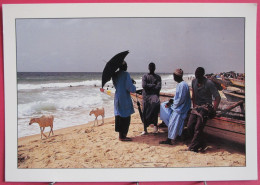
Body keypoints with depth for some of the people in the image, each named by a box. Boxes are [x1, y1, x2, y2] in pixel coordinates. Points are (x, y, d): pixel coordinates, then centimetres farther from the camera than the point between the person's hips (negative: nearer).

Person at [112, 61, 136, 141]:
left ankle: (121, 135, 20)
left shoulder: (115, 75, 6)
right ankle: (122, 136, 1)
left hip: (117, 97, 7)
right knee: (125, 117, 0)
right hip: (125, 98, -7)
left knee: (119, 116, 13)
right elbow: (129, 87, -19)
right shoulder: (126, 74, -13)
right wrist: (134, 88, 3)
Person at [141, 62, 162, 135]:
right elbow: (144, 85, -8)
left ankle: (155, 125, -14)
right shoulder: (145, 76, 8)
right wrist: (153, 85, -3)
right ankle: (145, 129, 6)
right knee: (145, 113, 2)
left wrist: (149, 86, -6)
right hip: (146, 96, 0)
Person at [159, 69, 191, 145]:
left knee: (173, 123, -5)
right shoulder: (180, 84, 10)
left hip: (180, 108, -11)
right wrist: (171, 101, 2)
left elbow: (180, 99, -24)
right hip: (177, 105, 11)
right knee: (163, 106, 17)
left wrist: (171, 103, -13)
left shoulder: (183, 85, -22)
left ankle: (169, 140, 5)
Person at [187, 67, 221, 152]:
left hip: (206, 107, -6)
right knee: (190, 126, -5)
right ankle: (201, 144, 10)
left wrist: (213, 110, -14)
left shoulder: (209, 83, -13)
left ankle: (193, 147, -5)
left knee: (198, 128, -14)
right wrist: (194, 106, 12)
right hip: (197, 107, 7)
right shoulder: (194, 82, 7)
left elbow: (218, 98, -11)